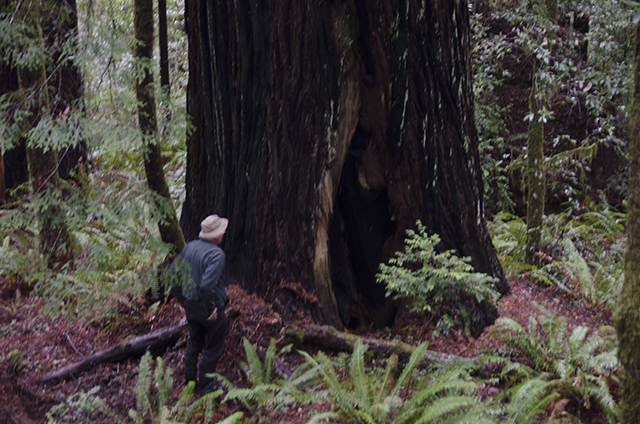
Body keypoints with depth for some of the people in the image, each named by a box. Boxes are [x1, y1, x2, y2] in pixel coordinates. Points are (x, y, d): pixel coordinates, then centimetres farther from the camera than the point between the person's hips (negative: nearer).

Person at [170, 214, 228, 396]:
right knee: (214, 348, 10)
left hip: (190, 304, 8)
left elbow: (174, 270, 7)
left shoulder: (189, 247, -1)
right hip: (208, 307, -7)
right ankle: (206, 387, 17)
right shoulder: (216, 254, -25)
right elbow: (207, 284, -34)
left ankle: (190, 382, 36)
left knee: (194, 342, 24)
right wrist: (211, 309, -20)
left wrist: (180, 298, 15)